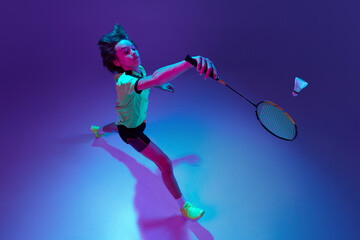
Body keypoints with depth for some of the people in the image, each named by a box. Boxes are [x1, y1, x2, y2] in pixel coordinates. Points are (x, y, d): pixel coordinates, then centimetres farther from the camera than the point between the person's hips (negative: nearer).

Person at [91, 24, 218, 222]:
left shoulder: (138, 69, -15)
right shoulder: (124, 81, -43)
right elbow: (155, 78, -66)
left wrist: (160, 86, 4)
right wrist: (190, 61, -78)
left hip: (137, 118, 9)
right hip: (131, 131, -9)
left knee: (118, 127, 44)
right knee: (165, 164, -11)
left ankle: (98, 130, 78)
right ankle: (183, 206, 7)